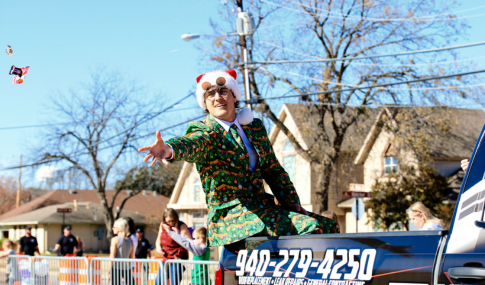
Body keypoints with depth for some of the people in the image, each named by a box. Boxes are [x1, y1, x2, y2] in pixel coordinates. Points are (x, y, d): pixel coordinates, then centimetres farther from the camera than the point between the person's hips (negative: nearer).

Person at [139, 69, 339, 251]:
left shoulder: (255, 126, 17)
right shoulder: (204, 131, -1)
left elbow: (273, 170, 23)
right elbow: (192, 143, -25)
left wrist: (294, 206, 10)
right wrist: (170, 150, -50)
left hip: (262, 209, 7)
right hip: (228, 214, -7)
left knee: (329, 227, -8)